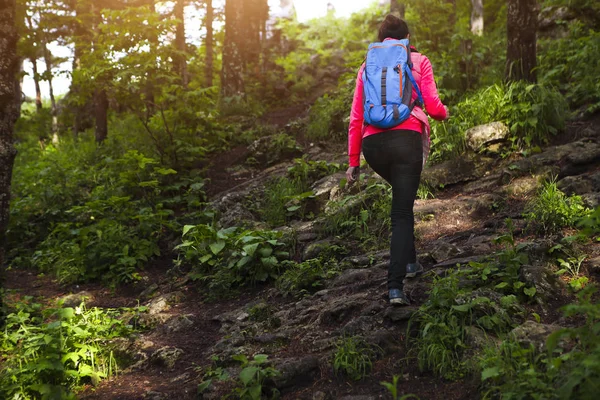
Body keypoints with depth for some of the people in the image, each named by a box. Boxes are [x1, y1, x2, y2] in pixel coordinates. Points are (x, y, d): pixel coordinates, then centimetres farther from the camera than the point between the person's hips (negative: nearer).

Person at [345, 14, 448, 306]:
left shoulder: (367, 66, 18)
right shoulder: (418, 61, 11)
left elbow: (356, 118, 11)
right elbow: (433, 107, 2)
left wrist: (353, 161, 14)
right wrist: (444, 113, 26)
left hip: (373, 143, 4)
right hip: (406, 139, -3)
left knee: (403, 197, 30)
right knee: (402, 212, 1)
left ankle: (409, 261, 31)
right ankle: (395, 287, -9)